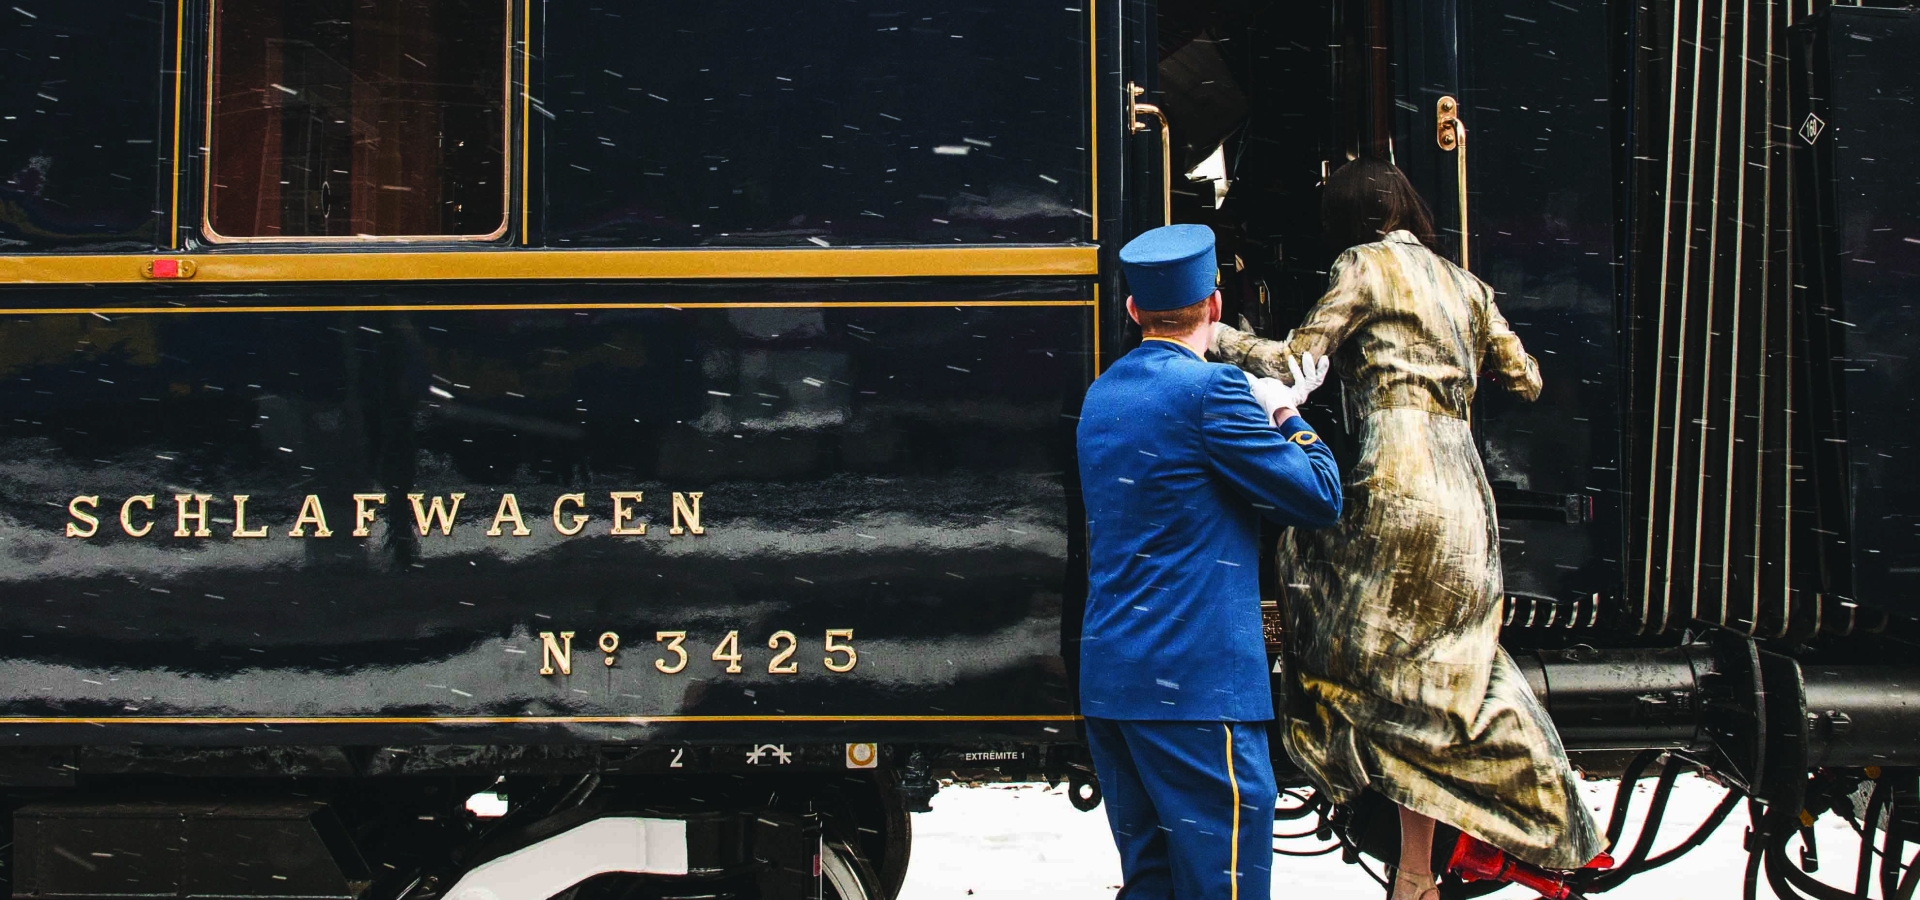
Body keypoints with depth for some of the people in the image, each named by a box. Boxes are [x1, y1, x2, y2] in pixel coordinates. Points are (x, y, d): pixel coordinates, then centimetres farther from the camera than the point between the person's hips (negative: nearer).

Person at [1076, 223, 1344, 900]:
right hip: (1197, 686, -8)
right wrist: (1287, 416, 10)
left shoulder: (1103, 395, 15)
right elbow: (1320, 498, -6)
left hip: (1106, 682, 8)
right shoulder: (1210, 389, -10)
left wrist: (1264, 414, 15)